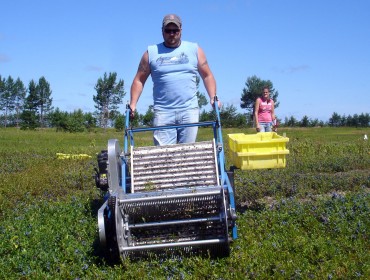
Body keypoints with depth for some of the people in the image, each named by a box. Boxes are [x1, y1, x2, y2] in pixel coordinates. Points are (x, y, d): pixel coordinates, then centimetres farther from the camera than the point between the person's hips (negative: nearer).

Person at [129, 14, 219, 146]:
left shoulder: (194, 50, 11)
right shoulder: (151, 53, 9)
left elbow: (207, 75, 13)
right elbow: (139, 80, 10)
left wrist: (213, 97, -1)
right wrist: (133, 104, -1)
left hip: (189, 110, 1)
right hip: (163, 112, -1)